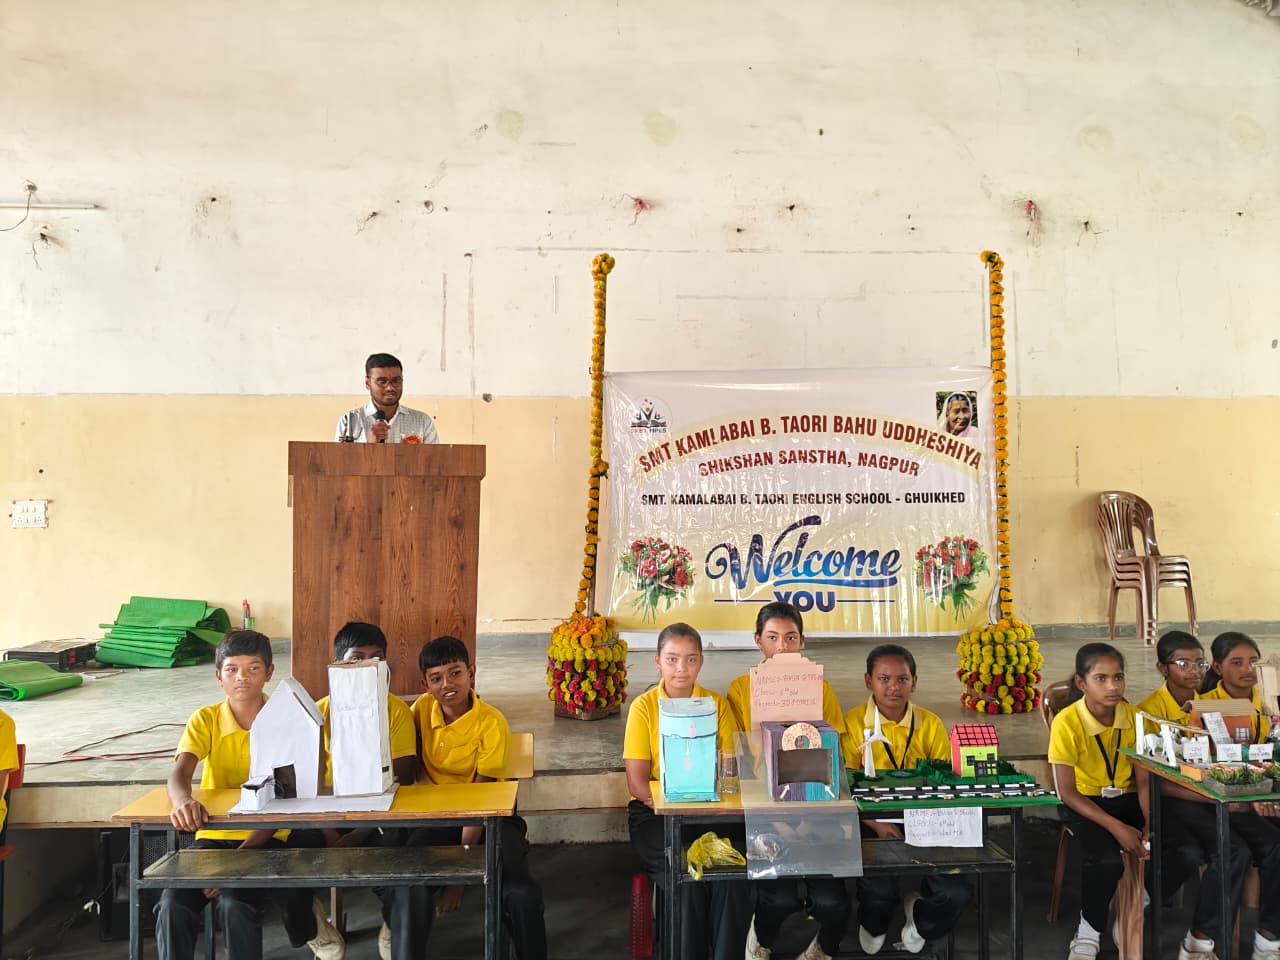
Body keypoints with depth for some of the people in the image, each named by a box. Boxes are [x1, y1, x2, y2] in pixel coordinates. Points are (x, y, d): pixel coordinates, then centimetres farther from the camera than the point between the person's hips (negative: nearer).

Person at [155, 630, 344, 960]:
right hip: (213, 836, 2)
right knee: (172, 904, -22)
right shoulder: (205, 720, -2)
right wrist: (183, 800, -45)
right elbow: (179, 773, -19)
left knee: (234, 904, -27)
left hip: (264, 838, -2)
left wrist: (240, 856, -20)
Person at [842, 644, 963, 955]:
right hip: (873, 823, -2)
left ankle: (921, 923, 23)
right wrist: (877, 824, -21)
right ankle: (873, 927, 15)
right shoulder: (852, 723, -6)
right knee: (878, 886, -27)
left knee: (955, 894, -17)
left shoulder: (931, 724, 1)